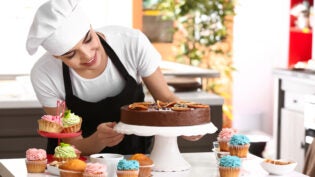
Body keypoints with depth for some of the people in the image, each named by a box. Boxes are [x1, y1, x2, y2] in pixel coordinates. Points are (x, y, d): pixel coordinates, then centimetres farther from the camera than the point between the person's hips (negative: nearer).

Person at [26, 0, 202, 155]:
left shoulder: (133, 42, -21)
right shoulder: (44, 75, -22)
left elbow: (166, 98, -6)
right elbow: (72, 145, -14)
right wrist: (98, 140, -35)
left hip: (132, 151, 0)